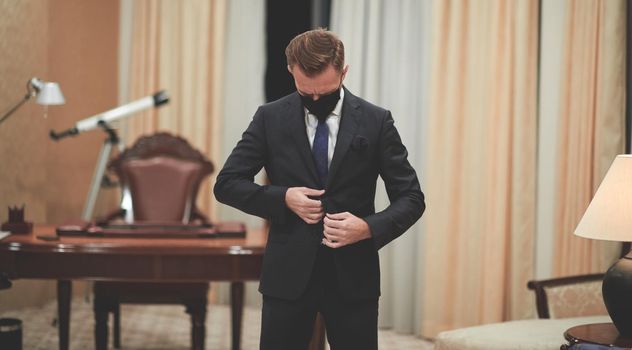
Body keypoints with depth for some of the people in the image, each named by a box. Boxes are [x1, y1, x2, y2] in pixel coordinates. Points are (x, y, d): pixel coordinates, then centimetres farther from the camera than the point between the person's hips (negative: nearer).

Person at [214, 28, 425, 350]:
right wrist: (283, 198, -13)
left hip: (353, 276, 0)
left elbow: (411, 197, 1)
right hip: (288, 274, 1)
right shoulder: (270, 118, 1)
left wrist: (370, 227, -18)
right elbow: (227, 184, 3)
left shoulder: (376, 122, -1)